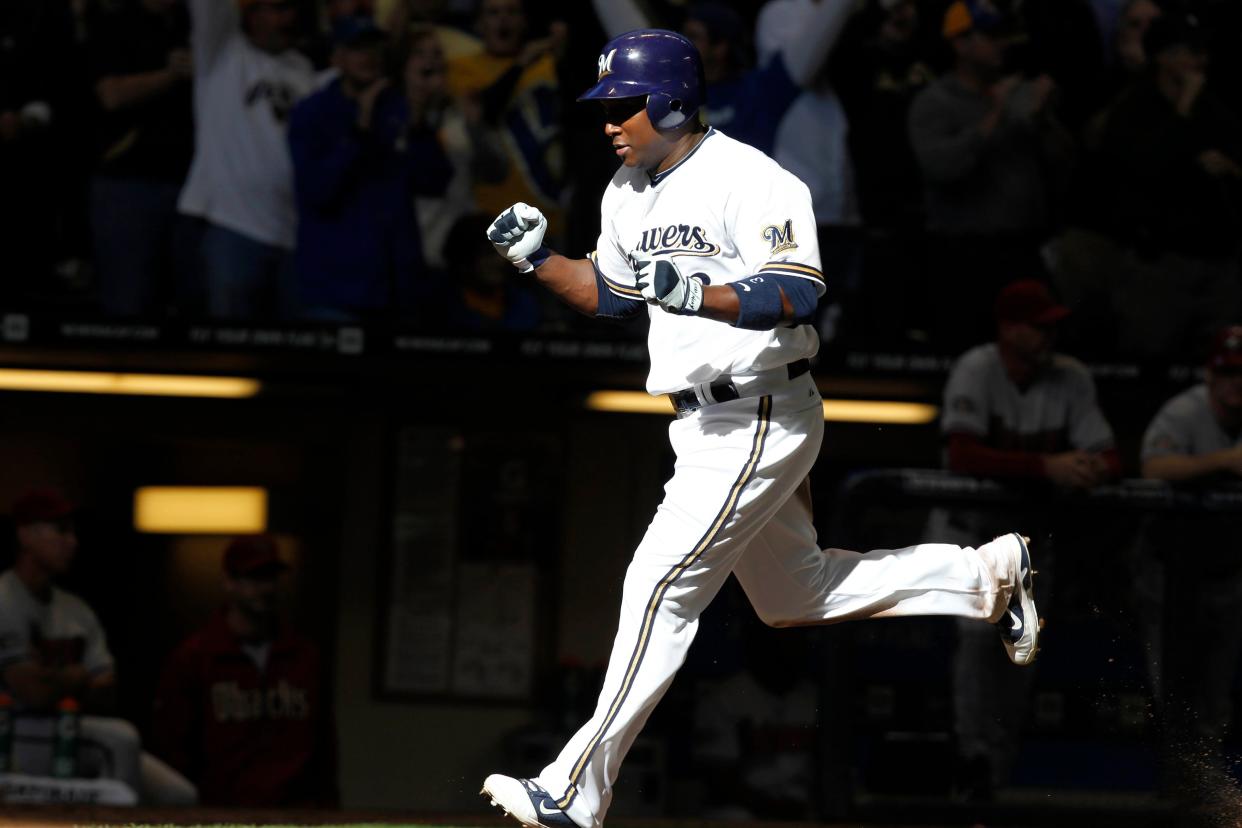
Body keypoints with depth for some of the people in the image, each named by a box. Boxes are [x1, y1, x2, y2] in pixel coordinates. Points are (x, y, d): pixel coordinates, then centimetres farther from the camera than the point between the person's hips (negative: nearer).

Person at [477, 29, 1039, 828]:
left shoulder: (748, 182, -18)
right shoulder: (629, 192, 10)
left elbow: (798, 291, -26)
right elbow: (611, 293, 22)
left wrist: (701, 295, -40)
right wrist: (538, 258, 6)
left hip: (762, 422, -10)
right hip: (706, 424, 10)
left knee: (662, 584, -12)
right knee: (792, 596, 18)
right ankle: (988, 573, 29)